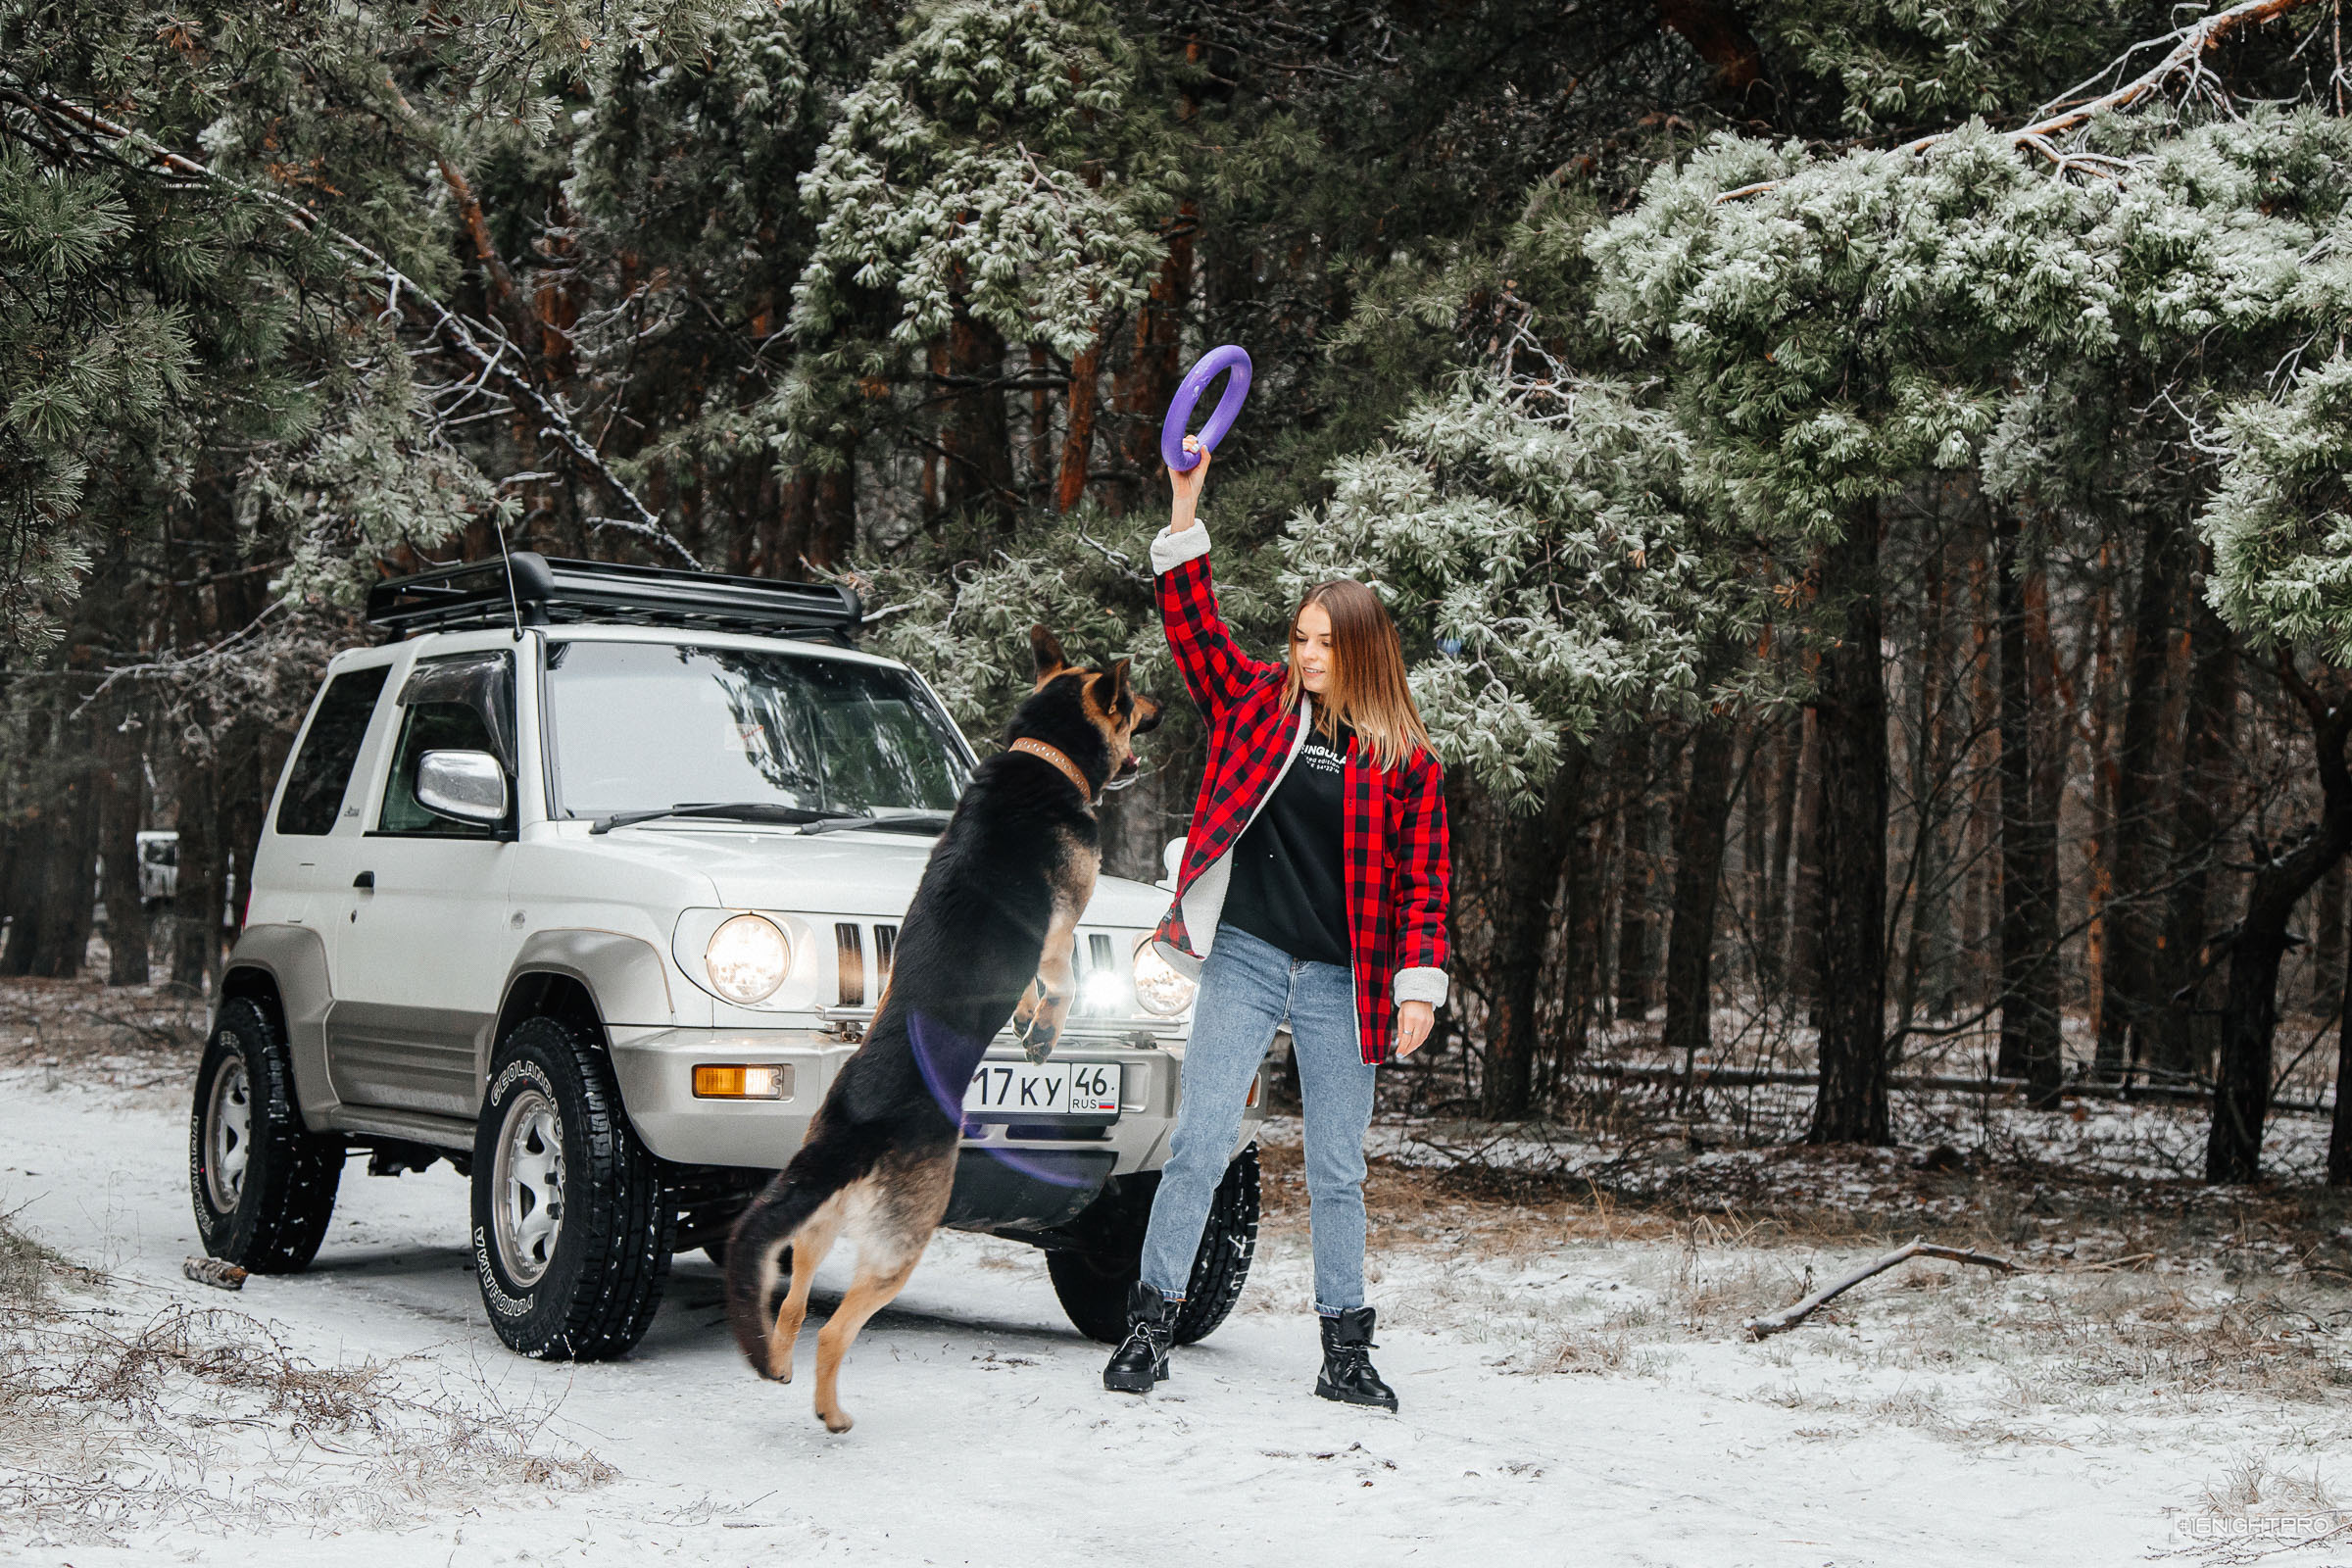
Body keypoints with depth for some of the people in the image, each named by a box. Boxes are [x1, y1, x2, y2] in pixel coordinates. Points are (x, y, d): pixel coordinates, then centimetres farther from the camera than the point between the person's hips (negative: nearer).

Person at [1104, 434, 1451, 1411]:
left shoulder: (1405, 762, 2)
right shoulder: (1258, 705, 7)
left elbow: (1422, 884, 2)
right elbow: (1194, 627, 1)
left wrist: (1419, 987, -7)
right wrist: (1186, 509, -6)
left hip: (1342, 983, 0)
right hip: (1245, 961, 0)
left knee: (1337, 1172, 6)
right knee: (1200, 1144, -5)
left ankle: (1345, 1349, 14)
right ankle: (1150, 1322, 3)